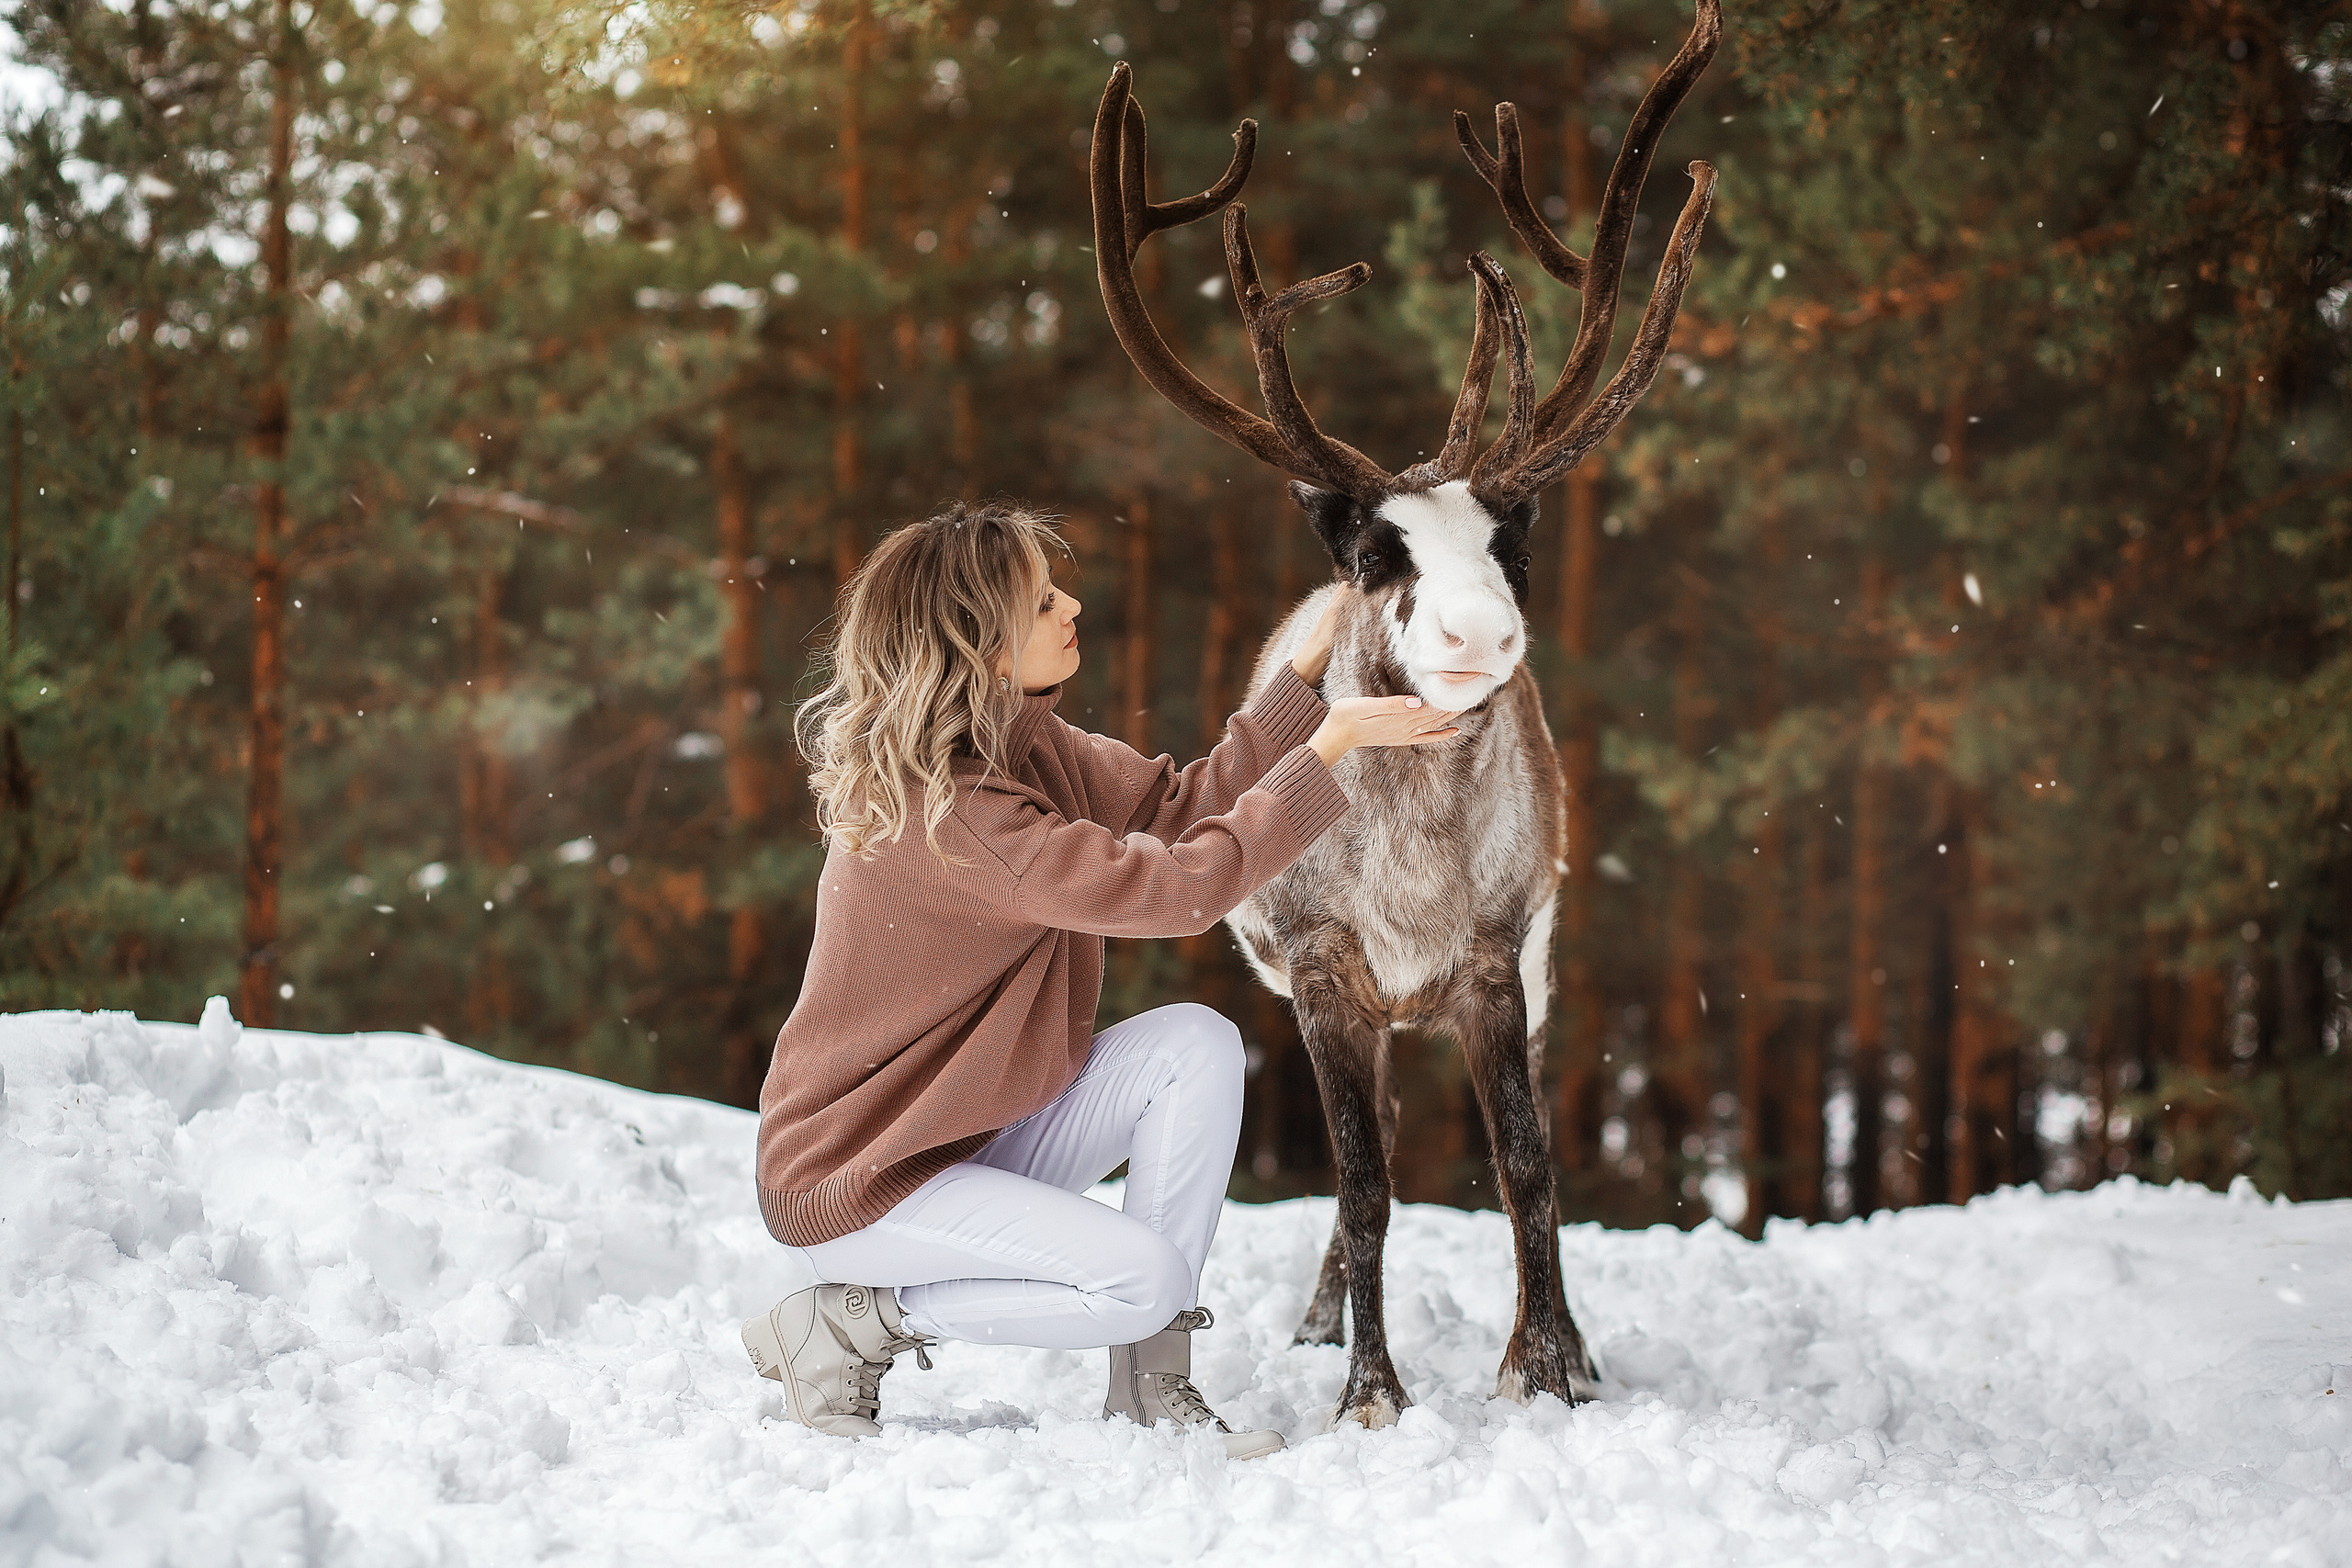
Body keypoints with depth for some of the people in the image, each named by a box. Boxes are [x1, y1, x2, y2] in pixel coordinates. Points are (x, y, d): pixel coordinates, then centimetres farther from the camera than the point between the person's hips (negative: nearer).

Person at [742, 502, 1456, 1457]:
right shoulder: (941, 814, -30)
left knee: (1196, 1044, -8)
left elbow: (1178, 808, 4)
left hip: (978, 1128, 9)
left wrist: (1304, 675, -3)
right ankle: (847, 1323, -4)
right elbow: (1181, 888, -30)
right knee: (1144, 1276, -22)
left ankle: (1152, 1384, -3)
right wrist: (1332, 745, -26)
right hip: (857, 1178, -9)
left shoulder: (1022, 744, 0)